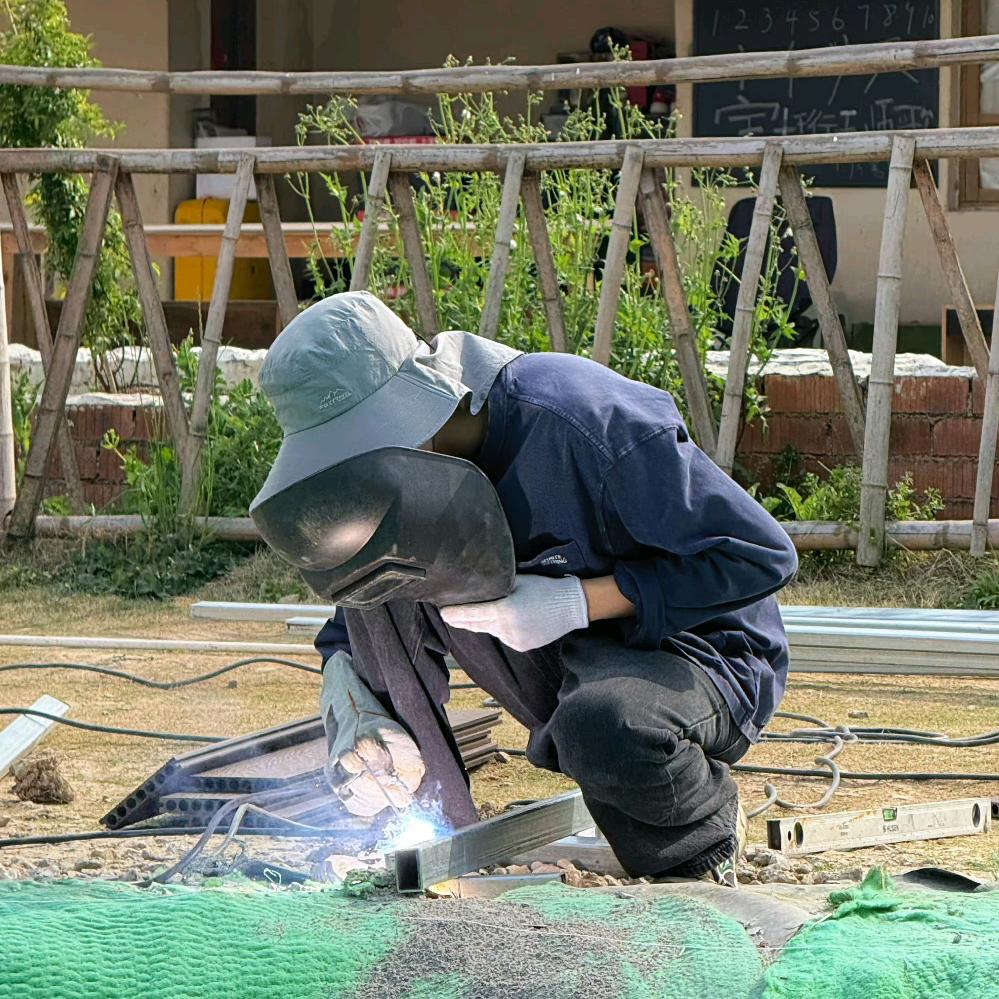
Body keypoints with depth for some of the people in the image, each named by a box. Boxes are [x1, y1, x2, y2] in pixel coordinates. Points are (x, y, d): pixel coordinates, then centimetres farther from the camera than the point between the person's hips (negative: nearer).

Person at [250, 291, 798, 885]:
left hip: (702, 659, -6)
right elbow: (352, 629, 6)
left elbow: (763, 556, -23)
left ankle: (707, 833, -6)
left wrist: (578, 601, -28)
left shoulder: (590, 423, -27)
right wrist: (365, 723, -17)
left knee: (602, 728, -41)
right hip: (566, 671, 6)